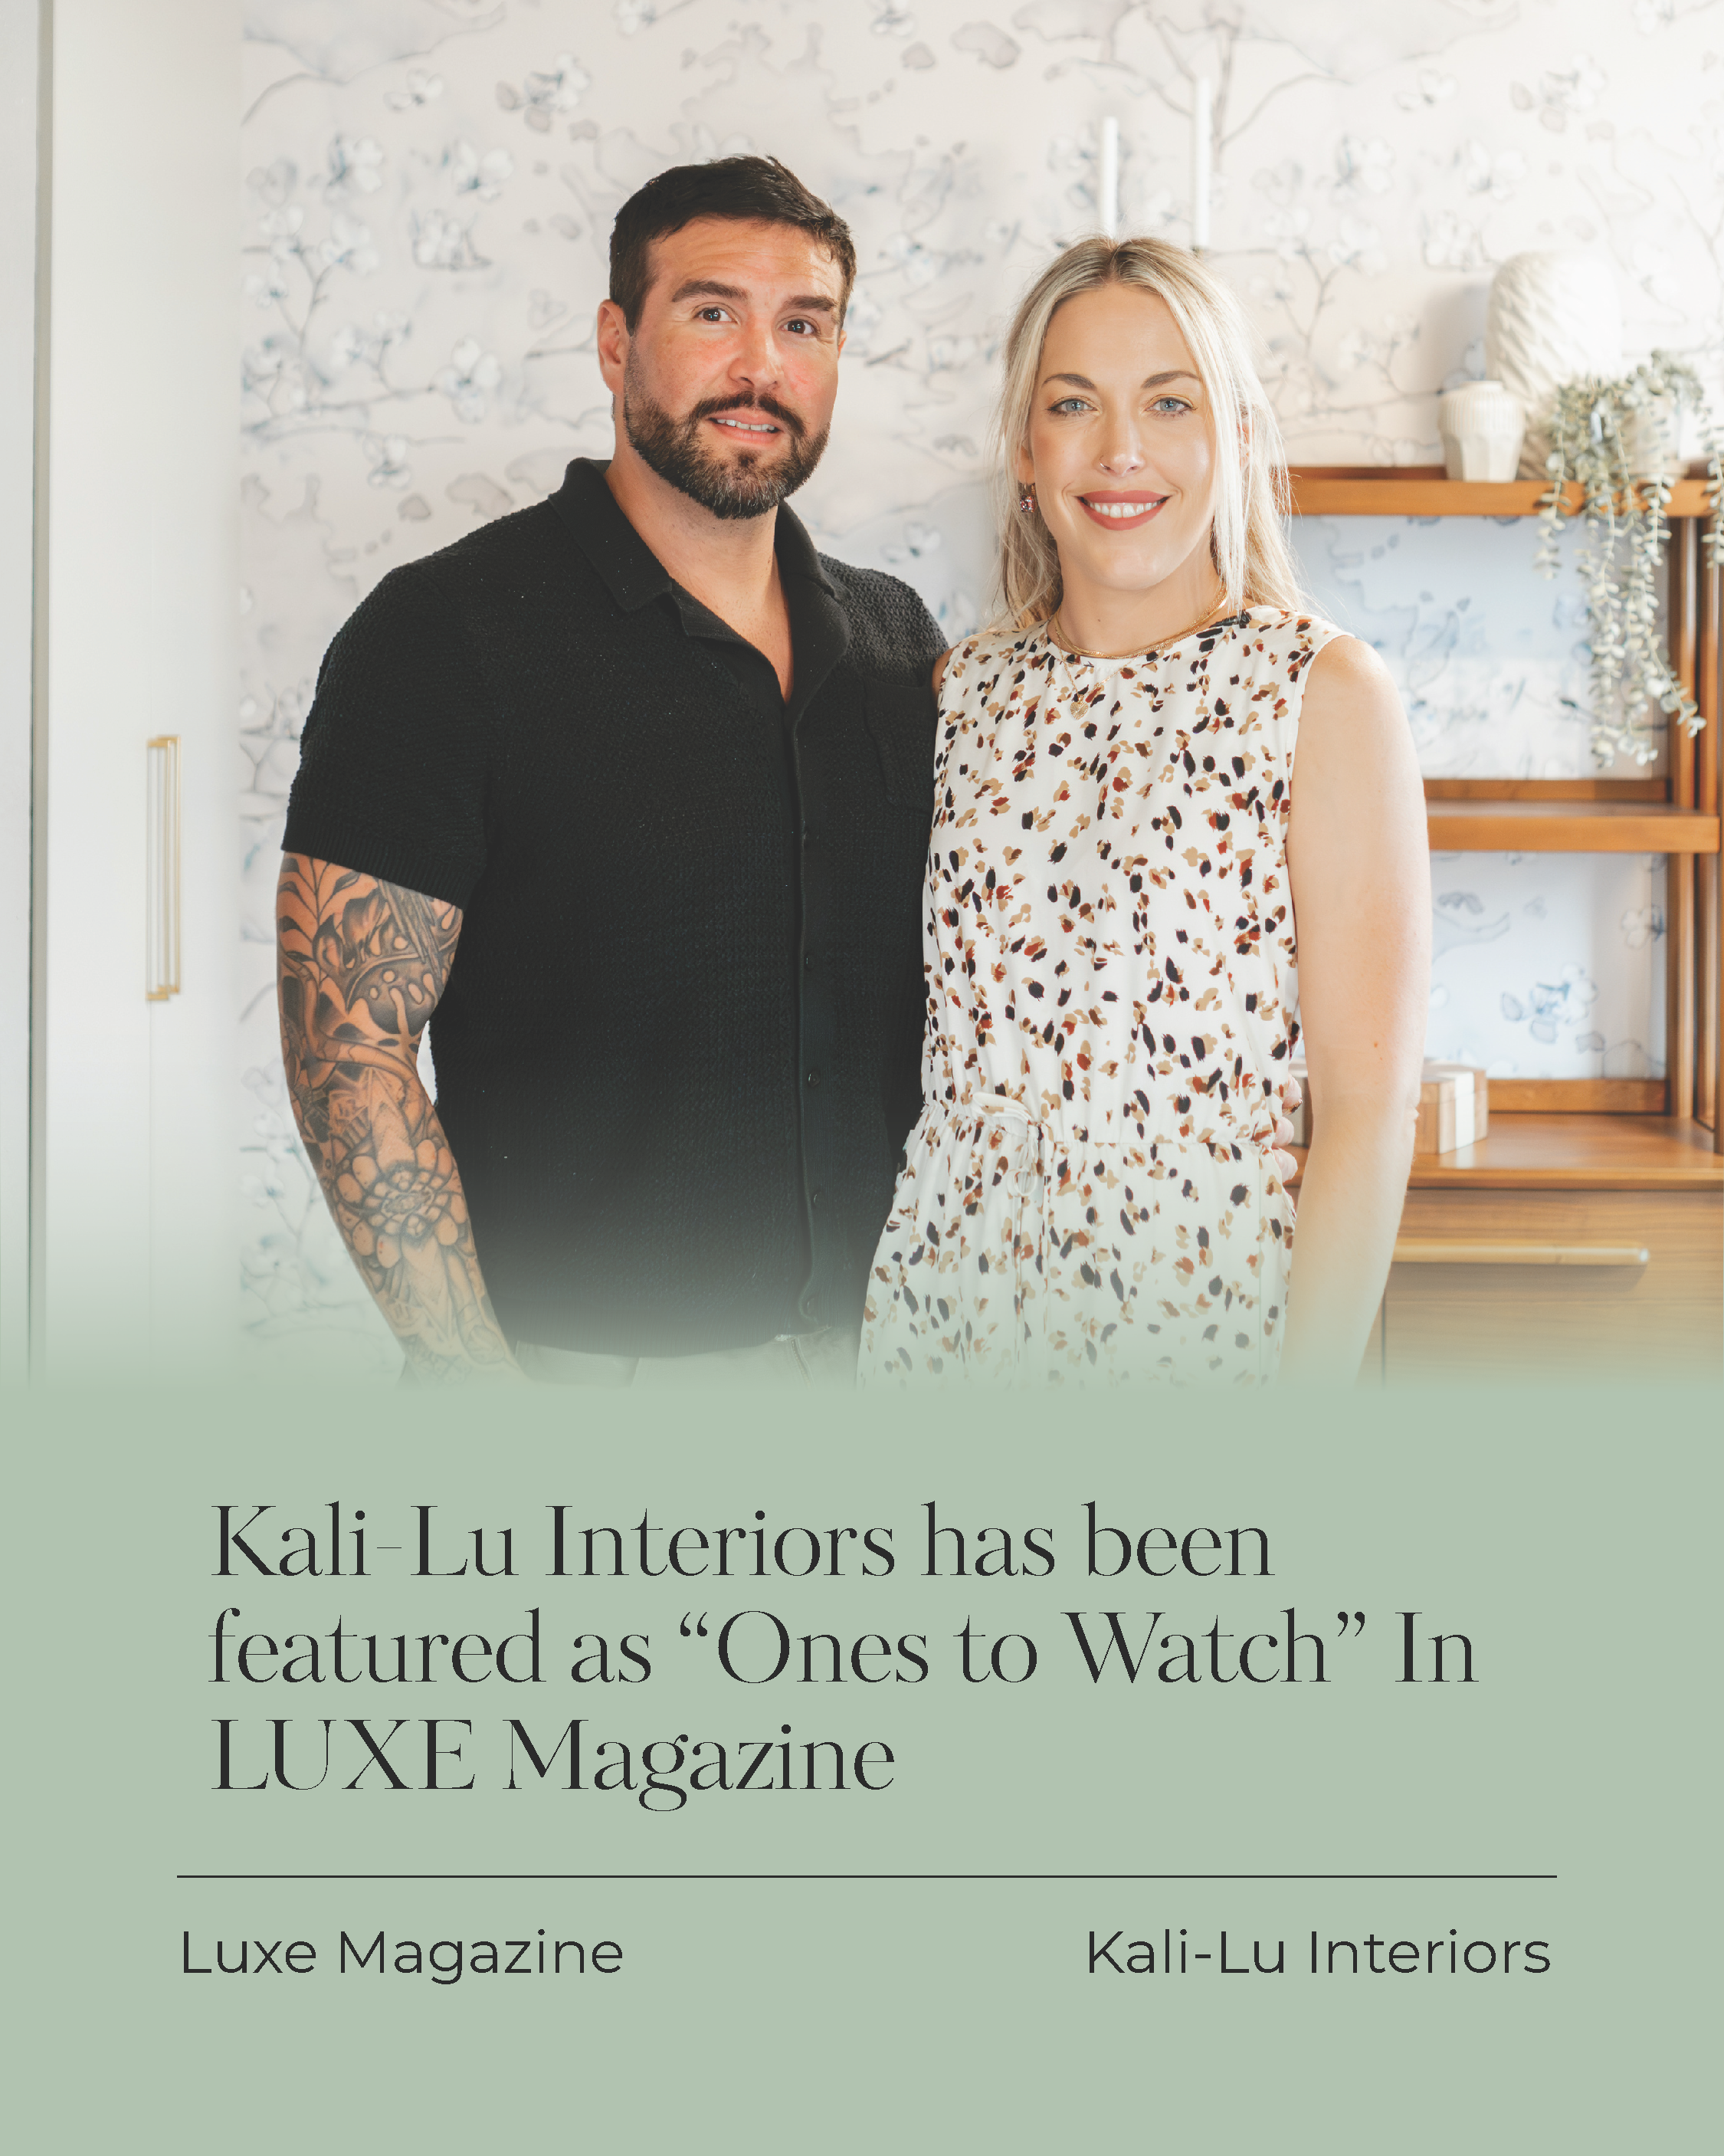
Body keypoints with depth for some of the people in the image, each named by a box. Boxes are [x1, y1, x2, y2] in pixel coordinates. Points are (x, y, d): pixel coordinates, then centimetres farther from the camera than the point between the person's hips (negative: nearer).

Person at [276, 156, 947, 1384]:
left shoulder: (896, 638, 7)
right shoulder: (446, 630, -10)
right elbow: (349, 1043, -14)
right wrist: (476, 1378, -20)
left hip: (870, 1338, 5)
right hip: (581, 1365, -5)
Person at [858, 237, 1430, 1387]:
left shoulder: (1324, 690, -7)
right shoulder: (960, 691, 4)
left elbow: (1368, 1100, -11)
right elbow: (925, 1046, 12)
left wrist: (1313, 1383, -17)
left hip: (1209, 1328, -3)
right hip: (945, 1321, 4)